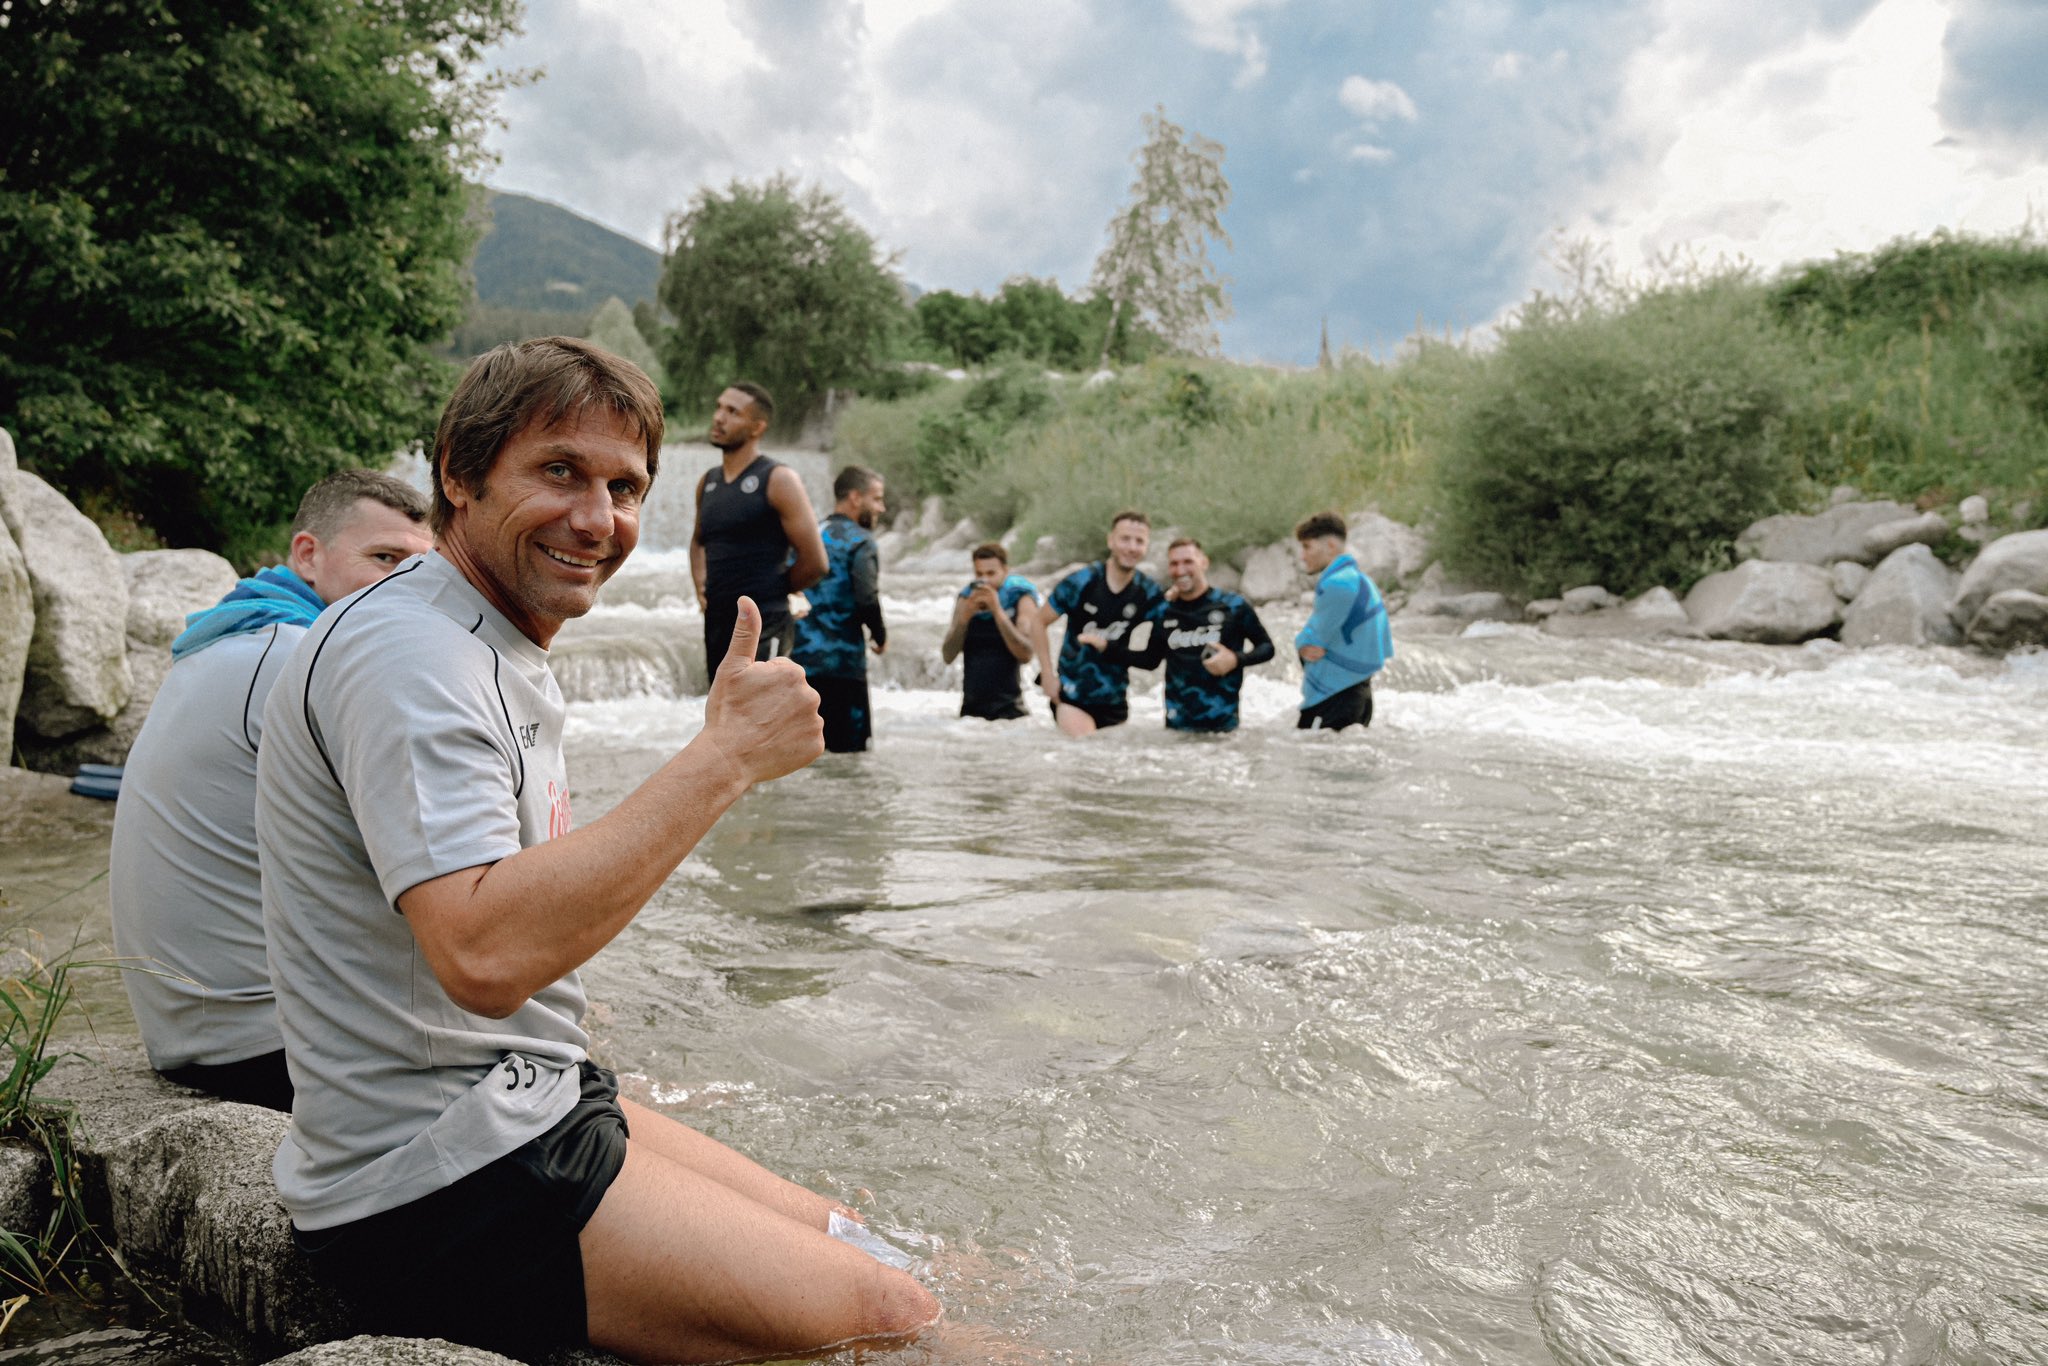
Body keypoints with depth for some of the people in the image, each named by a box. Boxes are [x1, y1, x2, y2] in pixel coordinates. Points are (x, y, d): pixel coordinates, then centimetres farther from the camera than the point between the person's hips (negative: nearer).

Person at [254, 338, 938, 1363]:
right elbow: (484, 955, -34)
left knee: (850, 1244, 13)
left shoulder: (505, 659, 13)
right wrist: (724, 759, -29)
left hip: (529, 1109, 10)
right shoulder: (408, 654, -20)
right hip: (433, 1194, -10)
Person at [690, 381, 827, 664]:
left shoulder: (778, 480, -8)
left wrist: (770, 593, 1)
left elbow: (814, 562, -11)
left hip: (763, 629, -8)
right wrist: (701, 587, 13)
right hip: (717, 625, 8)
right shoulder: (708, 483, 12)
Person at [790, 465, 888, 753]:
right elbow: (867, 599, -19)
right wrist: (880, 635, -2)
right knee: (849, 749, -3)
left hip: (801, 657, 7)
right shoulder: (859, 541, -7)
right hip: (841, 663, -7)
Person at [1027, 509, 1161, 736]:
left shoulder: (1147, 592, -4)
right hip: (1071, 696, -3)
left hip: (1114, 700, 4)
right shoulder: (1081, 582, -11)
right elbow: (1038, 621, -2)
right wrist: (1047, 673, -6)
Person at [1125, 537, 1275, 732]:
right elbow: (1151, 660, 18)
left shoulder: (1233, 606, -3)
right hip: (1177, 724, 3)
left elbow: (1266, 647, 5)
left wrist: (1236, 659, -14)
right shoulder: (1163, 612, 7)